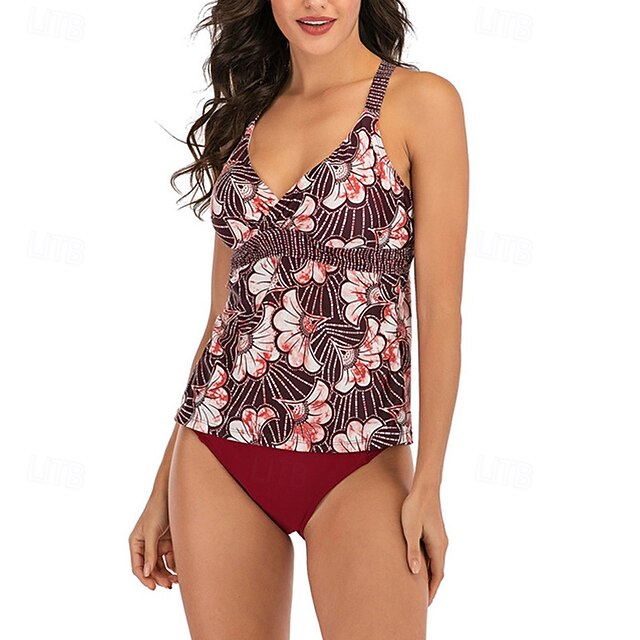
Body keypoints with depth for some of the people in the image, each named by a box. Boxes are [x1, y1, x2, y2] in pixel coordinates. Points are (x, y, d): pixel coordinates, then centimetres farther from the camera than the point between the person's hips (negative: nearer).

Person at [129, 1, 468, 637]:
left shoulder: (420, 101, -2)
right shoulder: (244, 117, 11)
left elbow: (440, 307, -6)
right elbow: (224, 311, 13)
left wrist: (428, 484, -12)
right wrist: (162, 489, 12)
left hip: (359, 464, -4)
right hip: (218, 455, 4)